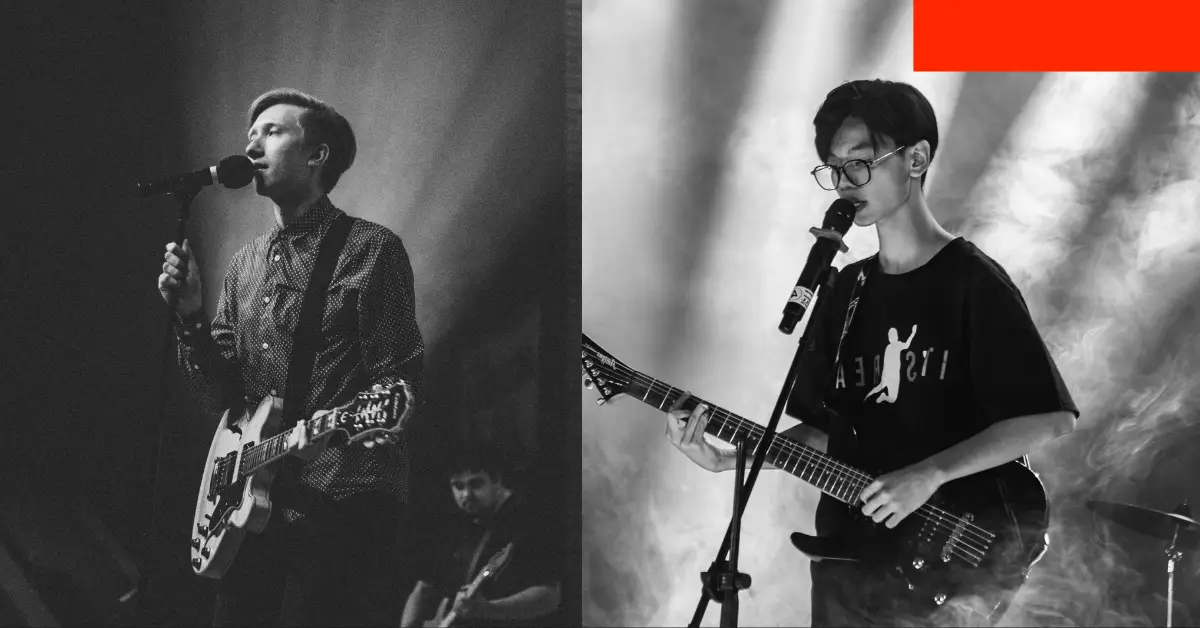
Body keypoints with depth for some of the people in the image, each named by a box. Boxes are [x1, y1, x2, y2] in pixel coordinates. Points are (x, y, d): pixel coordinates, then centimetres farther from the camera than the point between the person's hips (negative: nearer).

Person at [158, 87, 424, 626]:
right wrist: (190, 314, -4)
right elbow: (220, 398, 11)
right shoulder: (245, 264, 16)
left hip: (341, 499, -6)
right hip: (257, 498, 6)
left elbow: (399, 383, -8)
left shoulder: (370, 250, -3)